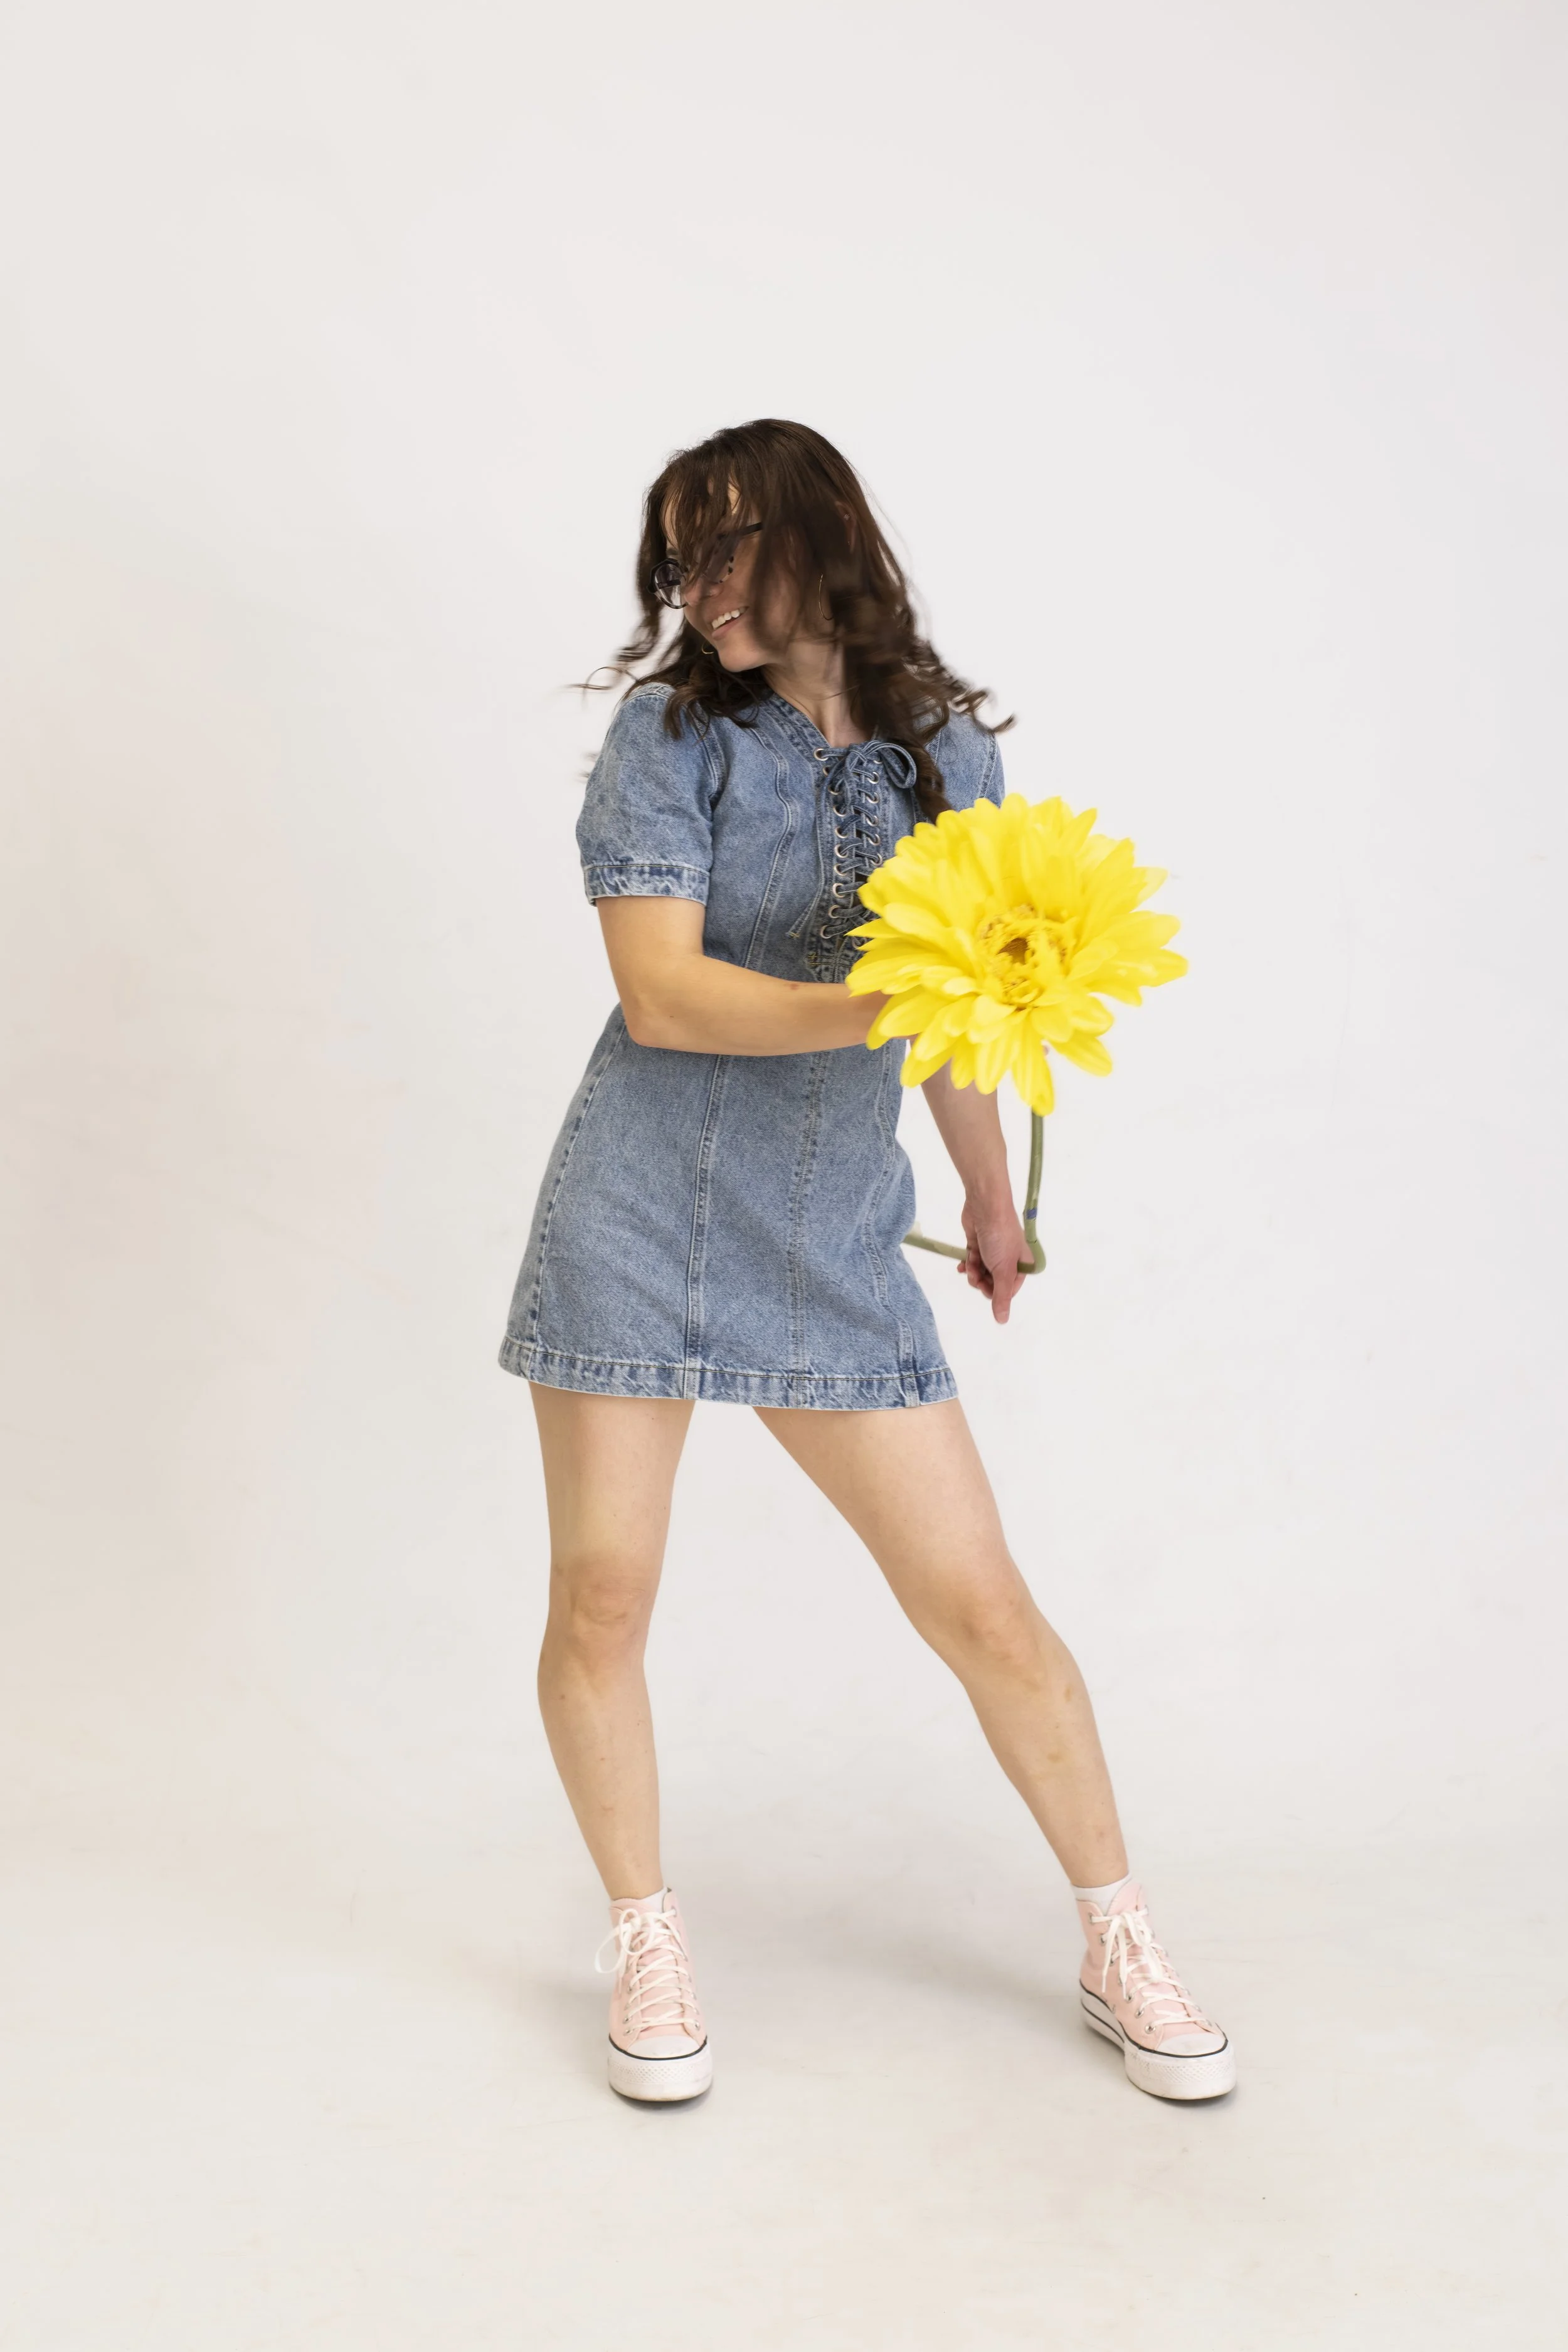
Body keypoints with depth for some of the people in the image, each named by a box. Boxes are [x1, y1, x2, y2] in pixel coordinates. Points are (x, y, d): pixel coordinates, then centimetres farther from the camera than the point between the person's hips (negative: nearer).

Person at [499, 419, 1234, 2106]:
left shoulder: (947, 752, 7)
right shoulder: (668, 733, -2)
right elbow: (662, 991, -13)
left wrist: (992, 1199, 28)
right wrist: (881, 1005, -25)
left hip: (834, 1244, 2)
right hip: (639, 1221, -1)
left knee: (982, 1605, 2)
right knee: (601, 1600, 4)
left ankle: (1120, 1947, 21)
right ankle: (646, 1939, 27)